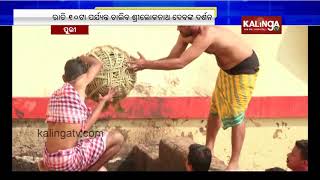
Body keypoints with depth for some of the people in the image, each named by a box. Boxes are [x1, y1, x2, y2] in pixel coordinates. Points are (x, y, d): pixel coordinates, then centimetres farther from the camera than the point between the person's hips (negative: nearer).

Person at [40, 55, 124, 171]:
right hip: (67, 160, -8)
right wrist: (82, 58, 30)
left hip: (50, 159, 9)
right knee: (117, 138, 3)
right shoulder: (78, 85, -6)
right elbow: (98, 64, 12)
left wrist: (103, 100, 22)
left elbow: (82, 128, 14)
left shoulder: (56, 95, 16)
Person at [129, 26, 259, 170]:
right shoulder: (186, 33, -11)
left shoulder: (206, 35, -39)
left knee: (235, 116, -6)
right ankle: (208, 150, 30)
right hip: (227, 68, 9)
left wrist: (146, 64, -39)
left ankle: (234, 163, 4)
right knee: (215, 109, 15)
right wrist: (145, 64, -21)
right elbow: (172, 58, -7)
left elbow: (180, 63, -42)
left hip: (244, 67, -9)